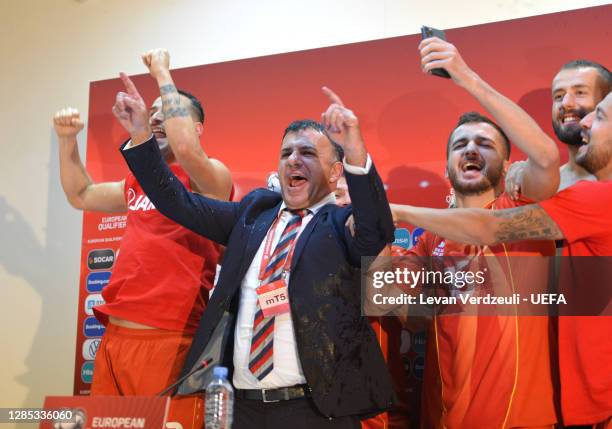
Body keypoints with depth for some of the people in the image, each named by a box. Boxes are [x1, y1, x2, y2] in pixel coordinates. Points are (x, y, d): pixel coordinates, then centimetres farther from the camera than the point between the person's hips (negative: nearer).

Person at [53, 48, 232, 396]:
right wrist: (67, 139, 20)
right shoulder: (138, 183, 19)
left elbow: (186, 149, -26)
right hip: (114, 336, 7)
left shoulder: (211, 177, -4)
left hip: (166, 340, -7)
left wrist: (162, 73, -14)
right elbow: (82, 195, 34)